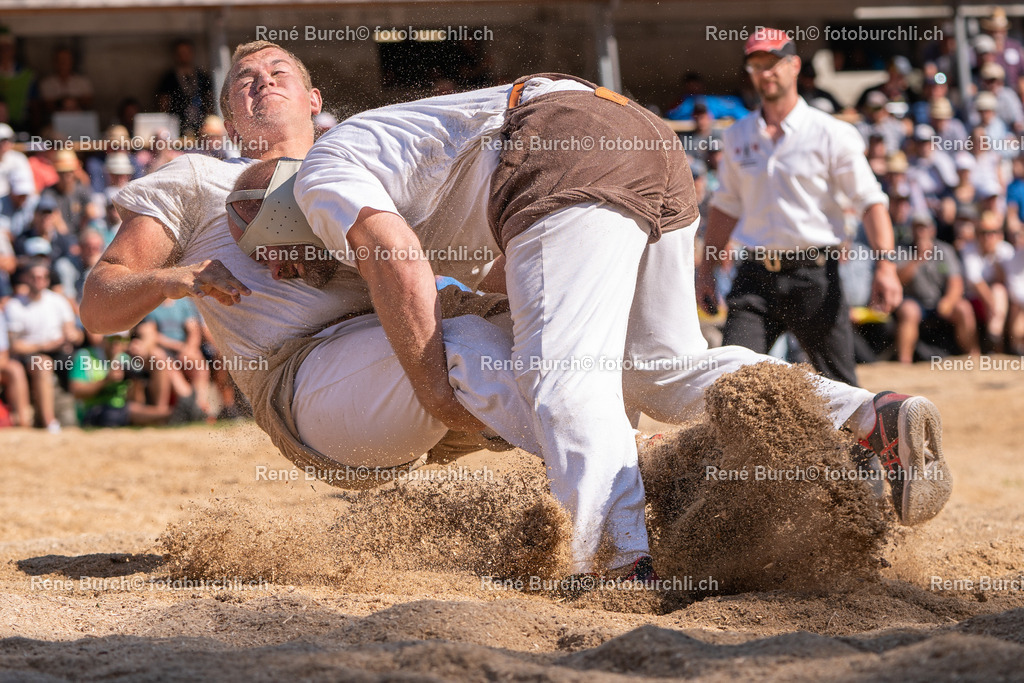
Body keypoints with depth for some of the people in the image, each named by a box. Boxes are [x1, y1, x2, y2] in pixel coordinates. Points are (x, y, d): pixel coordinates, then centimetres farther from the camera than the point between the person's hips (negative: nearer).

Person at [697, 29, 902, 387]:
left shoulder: (831, 134, -2)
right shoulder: (738, 137, 11)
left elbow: (870, 201, -5)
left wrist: (885, 264, -18)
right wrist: (706, 270, 16)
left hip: (813, 275, -3)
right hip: (755, 277, 3)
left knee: (838, 386, 1)